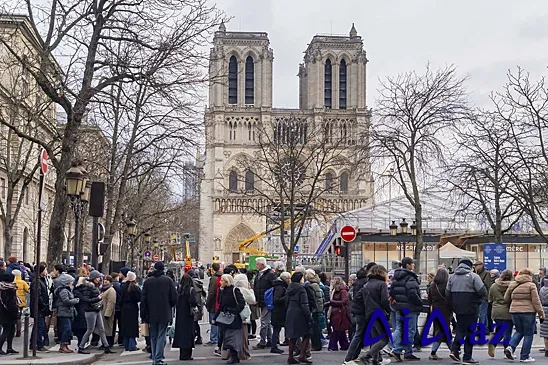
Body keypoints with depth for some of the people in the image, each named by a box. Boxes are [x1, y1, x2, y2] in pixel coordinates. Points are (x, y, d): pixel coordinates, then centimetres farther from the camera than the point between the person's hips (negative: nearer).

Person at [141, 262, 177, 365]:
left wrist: (143, 315, 7)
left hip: (151, 314, 2)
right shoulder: (168, 280, -5)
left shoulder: (147, 281, 1)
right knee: (161, 336, 0)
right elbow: (174, 297, -4)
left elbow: (143, 299, 2)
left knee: (153, 337, 12)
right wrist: (170, 306, 17)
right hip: (164, 314, -2)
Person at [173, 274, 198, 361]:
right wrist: (195, 305, -5)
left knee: (181, 331, 12)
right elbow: (192, 301, -23)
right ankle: (186, 355, 3)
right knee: (187, 332, 3)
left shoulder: (179, 289, 0)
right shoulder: (191, 290, -13)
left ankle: (182, 354, 18)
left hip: (179, 314, 4)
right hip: (188, 314, -4)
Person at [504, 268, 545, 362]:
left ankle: (510, 347, -1)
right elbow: (536, 301, -7)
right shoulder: (531, 285, -5)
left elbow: (506, 298, 12)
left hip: (514, 311, 5)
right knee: (528, 334, 7)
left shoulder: (512, 284, 8)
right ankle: (525, 356, 8)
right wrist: (541, 314, -3)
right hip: (528, 312, -4)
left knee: (519, 331, 20)